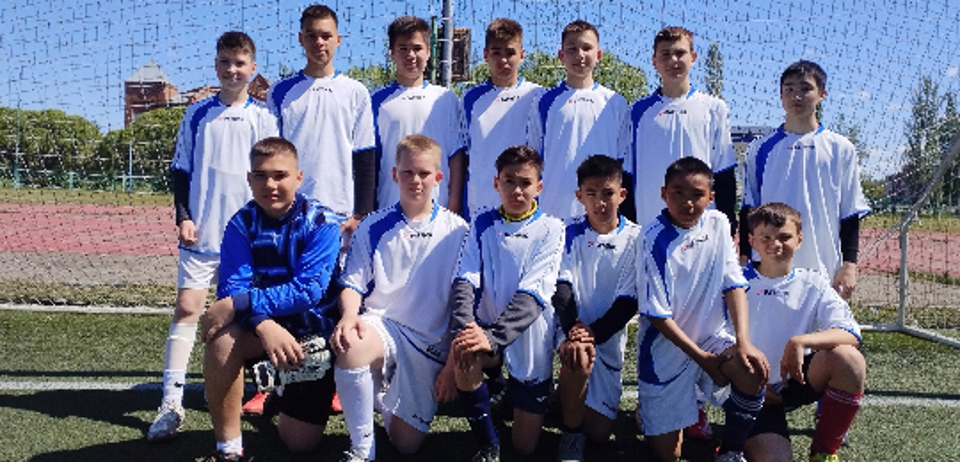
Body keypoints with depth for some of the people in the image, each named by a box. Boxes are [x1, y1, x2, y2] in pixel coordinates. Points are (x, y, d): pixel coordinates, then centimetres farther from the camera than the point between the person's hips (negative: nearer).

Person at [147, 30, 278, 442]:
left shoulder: (262, 117, 3)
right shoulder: (198, 114, 7)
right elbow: (181, 170, 9)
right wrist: (183, 217, -1)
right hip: (202, 230, 1)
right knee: (187, 308, -5)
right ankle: (171, 401, -3)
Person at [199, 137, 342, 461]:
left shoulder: (321, 223, -16)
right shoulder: (242, 224, -8)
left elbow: (308, 289, -28)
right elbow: (233, 288, -19)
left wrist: (239, 304, -36)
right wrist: (265, 325, -40)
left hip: (314, 333, -2)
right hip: (263, 328, 2)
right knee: (222, 335, -33)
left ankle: (290, 392, 35)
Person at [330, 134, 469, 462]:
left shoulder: (457, 231, 1)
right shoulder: (373, 227, 4)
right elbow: (353, 284, 2)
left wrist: (453, 364, -2)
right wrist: (349, 316, -22)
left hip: (431, 343, 1)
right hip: (381, 324, 0)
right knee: (348, 346, -38)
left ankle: (391, 397, 33)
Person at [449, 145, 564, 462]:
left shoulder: (550, 230, -7)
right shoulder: (483, 224, 1)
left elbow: (533, 293, -18)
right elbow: (465, 281, -10)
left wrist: (492, 337, -32)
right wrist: (463, 328, -30)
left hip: (529, 339, -1)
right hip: (485, 328, 1)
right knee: (463, 356, -35)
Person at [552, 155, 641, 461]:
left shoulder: (635, 238, -5)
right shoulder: (570, 232, -4)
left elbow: (628, 302, -9)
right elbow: (562, 289, -14)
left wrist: (593, 332, -24)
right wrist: (574, 334, -32)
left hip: (608, 337, 1)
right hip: (572, 327, -1)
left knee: (600, 431, -1)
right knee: (578, 361, -37)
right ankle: (571, 434, -11)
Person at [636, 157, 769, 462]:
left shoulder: (718, 224, -3)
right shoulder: (655, 240, -18)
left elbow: (734, 285, -3)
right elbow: (657, 315, -17)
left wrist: (743, 342, -17)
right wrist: (701, 358, -15)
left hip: (713, 337, 4)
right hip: (667, 347, -4)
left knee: (754, 374, -28)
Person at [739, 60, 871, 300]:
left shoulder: (841, 149, 6)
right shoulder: (760, 150, 7)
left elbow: (852, 214, 6)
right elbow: (748, 210, 8)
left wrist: (849, 265, -1)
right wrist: (744, 261, 3)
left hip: (824, 271, 0)